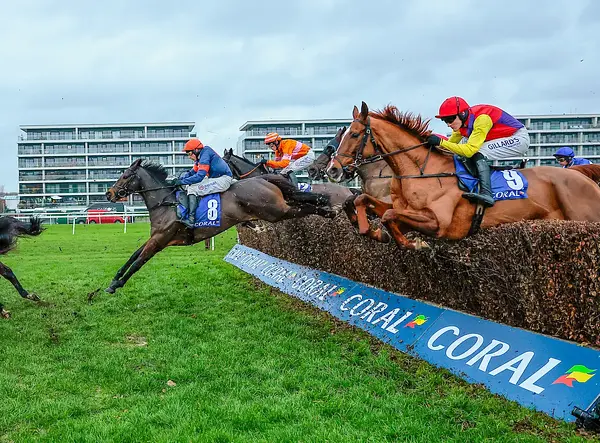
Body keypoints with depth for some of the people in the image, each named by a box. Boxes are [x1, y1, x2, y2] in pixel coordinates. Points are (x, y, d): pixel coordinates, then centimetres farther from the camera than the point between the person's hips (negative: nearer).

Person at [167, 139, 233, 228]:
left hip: (223, 179, -11)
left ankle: (190, 220, -22)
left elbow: (199, 176, -25)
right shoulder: (200, 158, 13)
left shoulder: (205, 156, -19)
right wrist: (177, 180, 0)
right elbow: (192, 172, 16)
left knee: (192, 189, -20)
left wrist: (181, 182, -19)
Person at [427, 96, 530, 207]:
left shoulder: (481, 118, -29)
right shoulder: (462, 122, -4)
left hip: (519, 138, -9)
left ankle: (486, 194, -37)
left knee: (478, 153, -26)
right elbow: (451, 143, 5)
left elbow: (470, 150, -34)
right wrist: (434, 143, -13)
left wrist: (441, 142, -35)